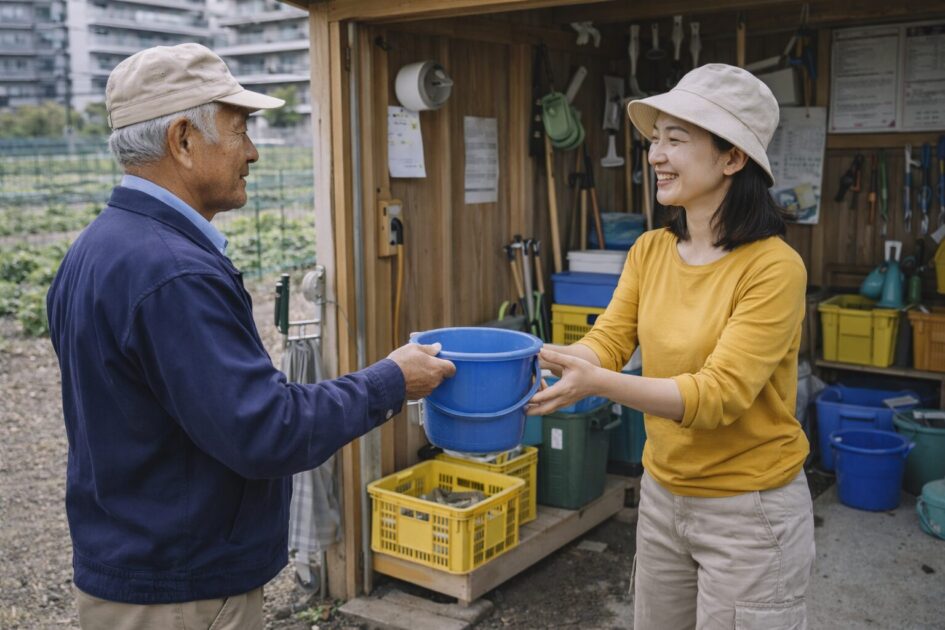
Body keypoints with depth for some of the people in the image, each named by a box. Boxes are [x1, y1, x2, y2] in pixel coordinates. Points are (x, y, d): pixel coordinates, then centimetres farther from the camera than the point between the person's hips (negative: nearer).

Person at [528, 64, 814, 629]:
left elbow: (719, 394, -27)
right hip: (662, 494, 6)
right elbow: (605, 345, -5)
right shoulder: (649, 251, 0)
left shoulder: (773, 267, -21)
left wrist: (599, 384, -38)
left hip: (750, 510, -6)